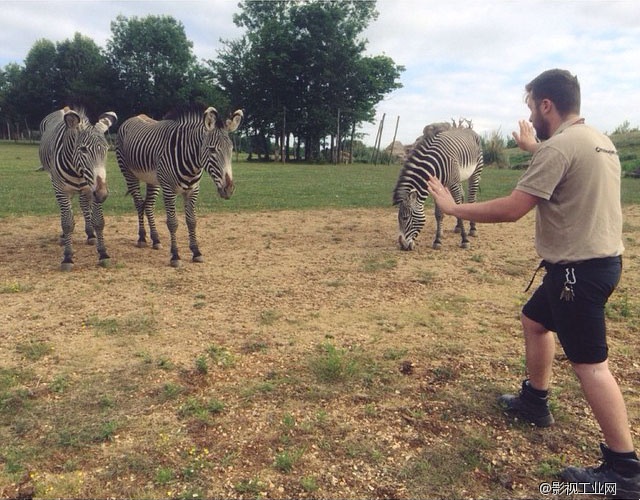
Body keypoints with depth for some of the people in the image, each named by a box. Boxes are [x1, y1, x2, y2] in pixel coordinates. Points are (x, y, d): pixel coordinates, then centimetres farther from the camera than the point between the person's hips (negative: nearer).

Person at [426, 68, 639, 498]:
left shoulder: (559, 147, -19)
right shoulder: (597, 140, 11)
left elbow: (511, 209, -23)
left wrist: (453, 208, -12)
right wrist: (534, 148, 40)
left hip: (580, 267, -10)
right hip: (598, 259, 10)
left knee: (590, 363, -5)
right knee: (534, 320, 24)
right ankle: (535, 401, 38)